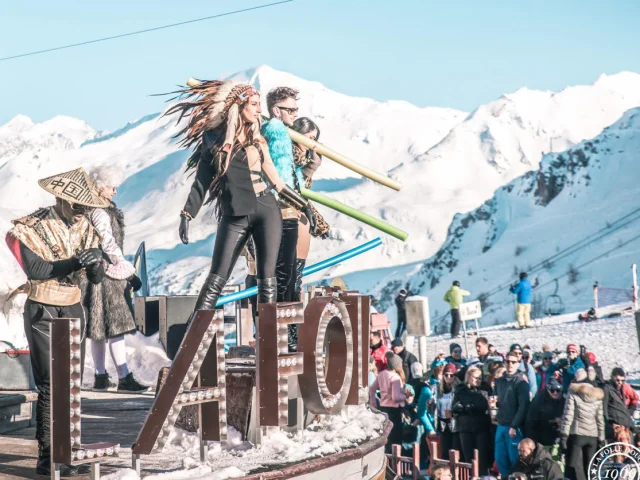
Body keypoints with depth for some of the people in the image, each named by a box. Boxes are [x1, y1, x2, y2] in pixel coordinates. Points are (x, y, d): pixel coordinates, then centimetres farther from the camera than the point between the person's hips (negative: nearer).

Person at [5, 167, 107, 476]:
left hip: (73, 311, 5)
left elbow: (96, 278, 2)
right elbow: (35, 269, -23)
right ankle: (47, 457, -6)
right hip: (43, 313, -5)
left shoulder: (85, 228, 5)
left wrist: (95, 263, -21)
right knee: (49, 387, -9)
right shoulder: (33, 227, -10)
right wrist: (74, 262, -32)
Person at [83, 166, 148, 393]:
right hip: (106, 274, -10)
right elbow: (109, 245, -22)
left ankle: (101, 377, 17)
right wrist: (129, 272, -20)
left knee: (100, 330, 13)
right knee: (115, 326, -10)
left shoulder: (88, 210, 15)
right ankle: (124, 378, -12)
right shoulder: (101, 212, -16)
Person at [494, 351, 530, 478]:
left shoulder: (521, 383, -6)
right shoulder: (499, 381, 13)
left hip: (515, 427, -6)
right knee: (500, 458, 7)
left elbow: (523, 406, -13)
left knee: (514, 459, -2)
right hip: (501, 425, 6)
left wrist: (514, 426, -16)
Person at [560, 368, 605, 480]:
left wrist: (564, 435, -9)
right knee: (589, 469, 6)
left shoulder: (573, 394, -1)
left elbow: (568, 416, -9)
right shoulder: (597, 396, 12)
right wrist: (601, 440, 13)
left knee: (574, 467, -4)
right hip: (593, 437, 4)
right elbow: (600, 420, 11)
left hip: (576, 435, -4)